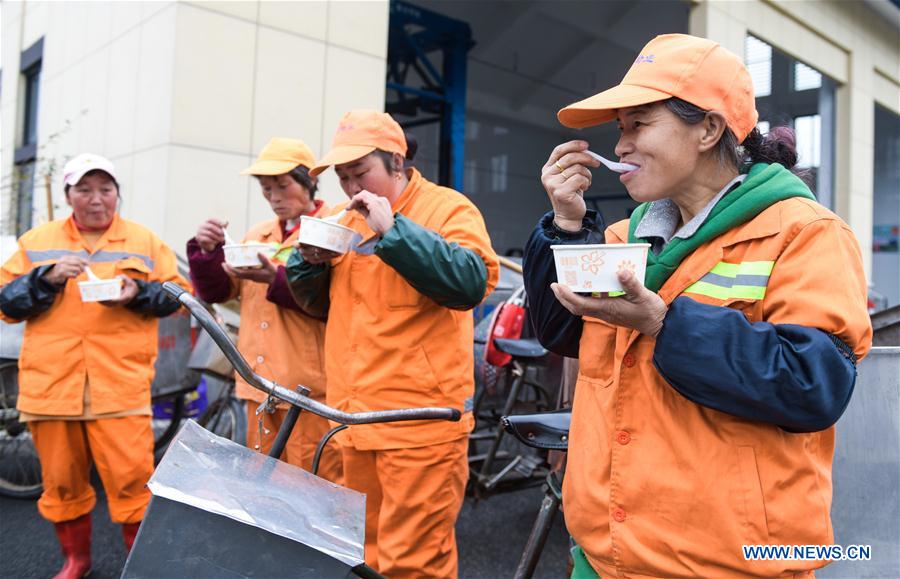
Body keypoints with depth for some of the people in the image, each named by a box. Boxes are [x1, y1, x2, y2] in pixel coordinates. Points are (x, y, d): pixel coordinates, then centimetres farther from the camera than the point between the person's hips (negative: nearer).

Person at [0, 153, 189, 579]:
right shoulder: (37, 241, 12)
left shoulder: (145, 241, 9)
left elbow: (176, 293, 9)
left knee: (132, 478, -6)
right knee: (61, 479, 12)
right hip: (51, 383, 2)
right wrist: (48, 277, -9)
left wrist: (137, 291, -10)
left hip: (122, 384, -2)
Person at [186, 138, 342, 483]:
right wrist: (208, 251, -5)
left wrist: (276, 279, -24)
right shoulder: (256, 236, 16)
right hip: (260, 384, 6)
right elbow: (216, 292, 11)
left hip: (310, 389, -6)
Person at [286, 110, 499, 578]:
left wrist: (393, 230, -21)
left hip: (420, 422, -7)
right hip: (354, 418, 7)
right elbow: (318, 302, 23)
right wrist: (310, 259, 2)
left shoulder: (447, 208, -3)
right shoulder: (348, 220, 17)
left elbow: (471, 282, -21)